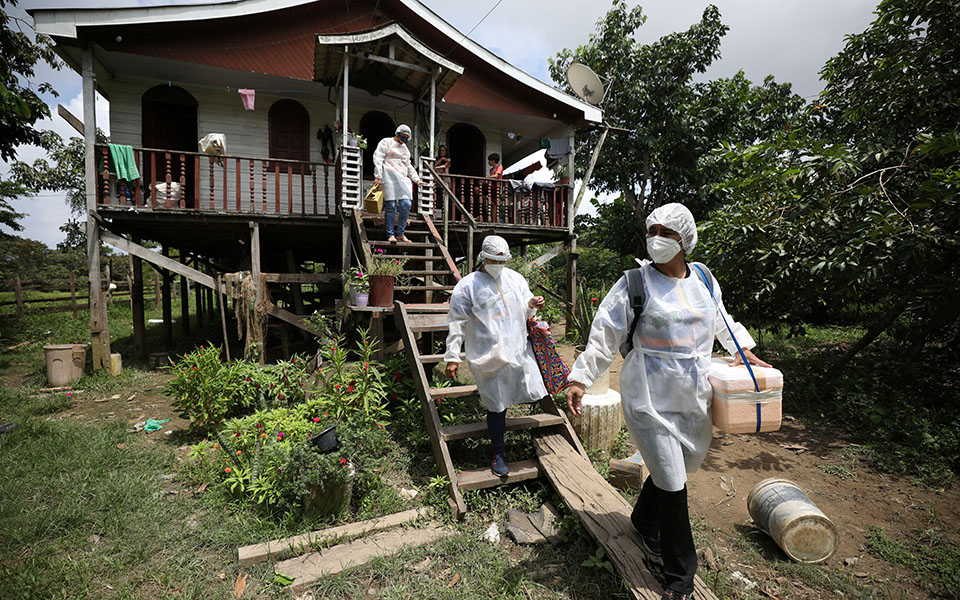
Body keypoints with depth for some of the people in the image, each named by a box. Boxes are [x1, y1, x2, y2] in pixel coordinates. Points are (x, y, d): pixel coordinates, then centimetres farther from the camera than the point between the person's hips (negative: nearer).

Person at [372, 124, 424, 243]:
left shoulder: (404, 147, 27)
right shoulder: (386, 142, 7)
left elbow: (409, 166, 31)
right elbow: (378, 158, -2)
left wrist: (416, 179, 21)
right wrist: (378, 176, -12)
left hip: (403, 179, 6)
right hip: (389, 177, -5)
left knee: (406, 204, -9)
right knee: (391, 205, -9)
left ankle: (400, 234, 0)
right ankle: (391, 235, -3)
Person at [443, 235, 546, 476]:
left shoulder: (515, 278, 9)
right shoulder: (467, 286, -4)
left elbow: (525, 312, 16)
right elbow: (457, 324, -4)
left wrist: (532, 304, -8)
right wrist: (452, 357, -7)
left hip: (519, 350, 4)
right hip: (488, 355, -4)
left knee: (532, 392, 0)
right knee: (497, 406, 5)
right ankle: (498, 454, 26)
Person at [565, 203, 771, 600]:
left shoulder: (704, 279, 6)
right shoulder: (636, 283, -10)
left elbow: (722, 321, 25)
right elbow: (605, 333, -10)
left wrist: (744, 350, 13)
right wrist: (580, 378, -15)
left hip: (694, 395, 6)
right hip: (651, 397, -5)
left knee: (677, 466, 19)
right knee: (671, 483, -1)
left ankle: (645, 522, 49)